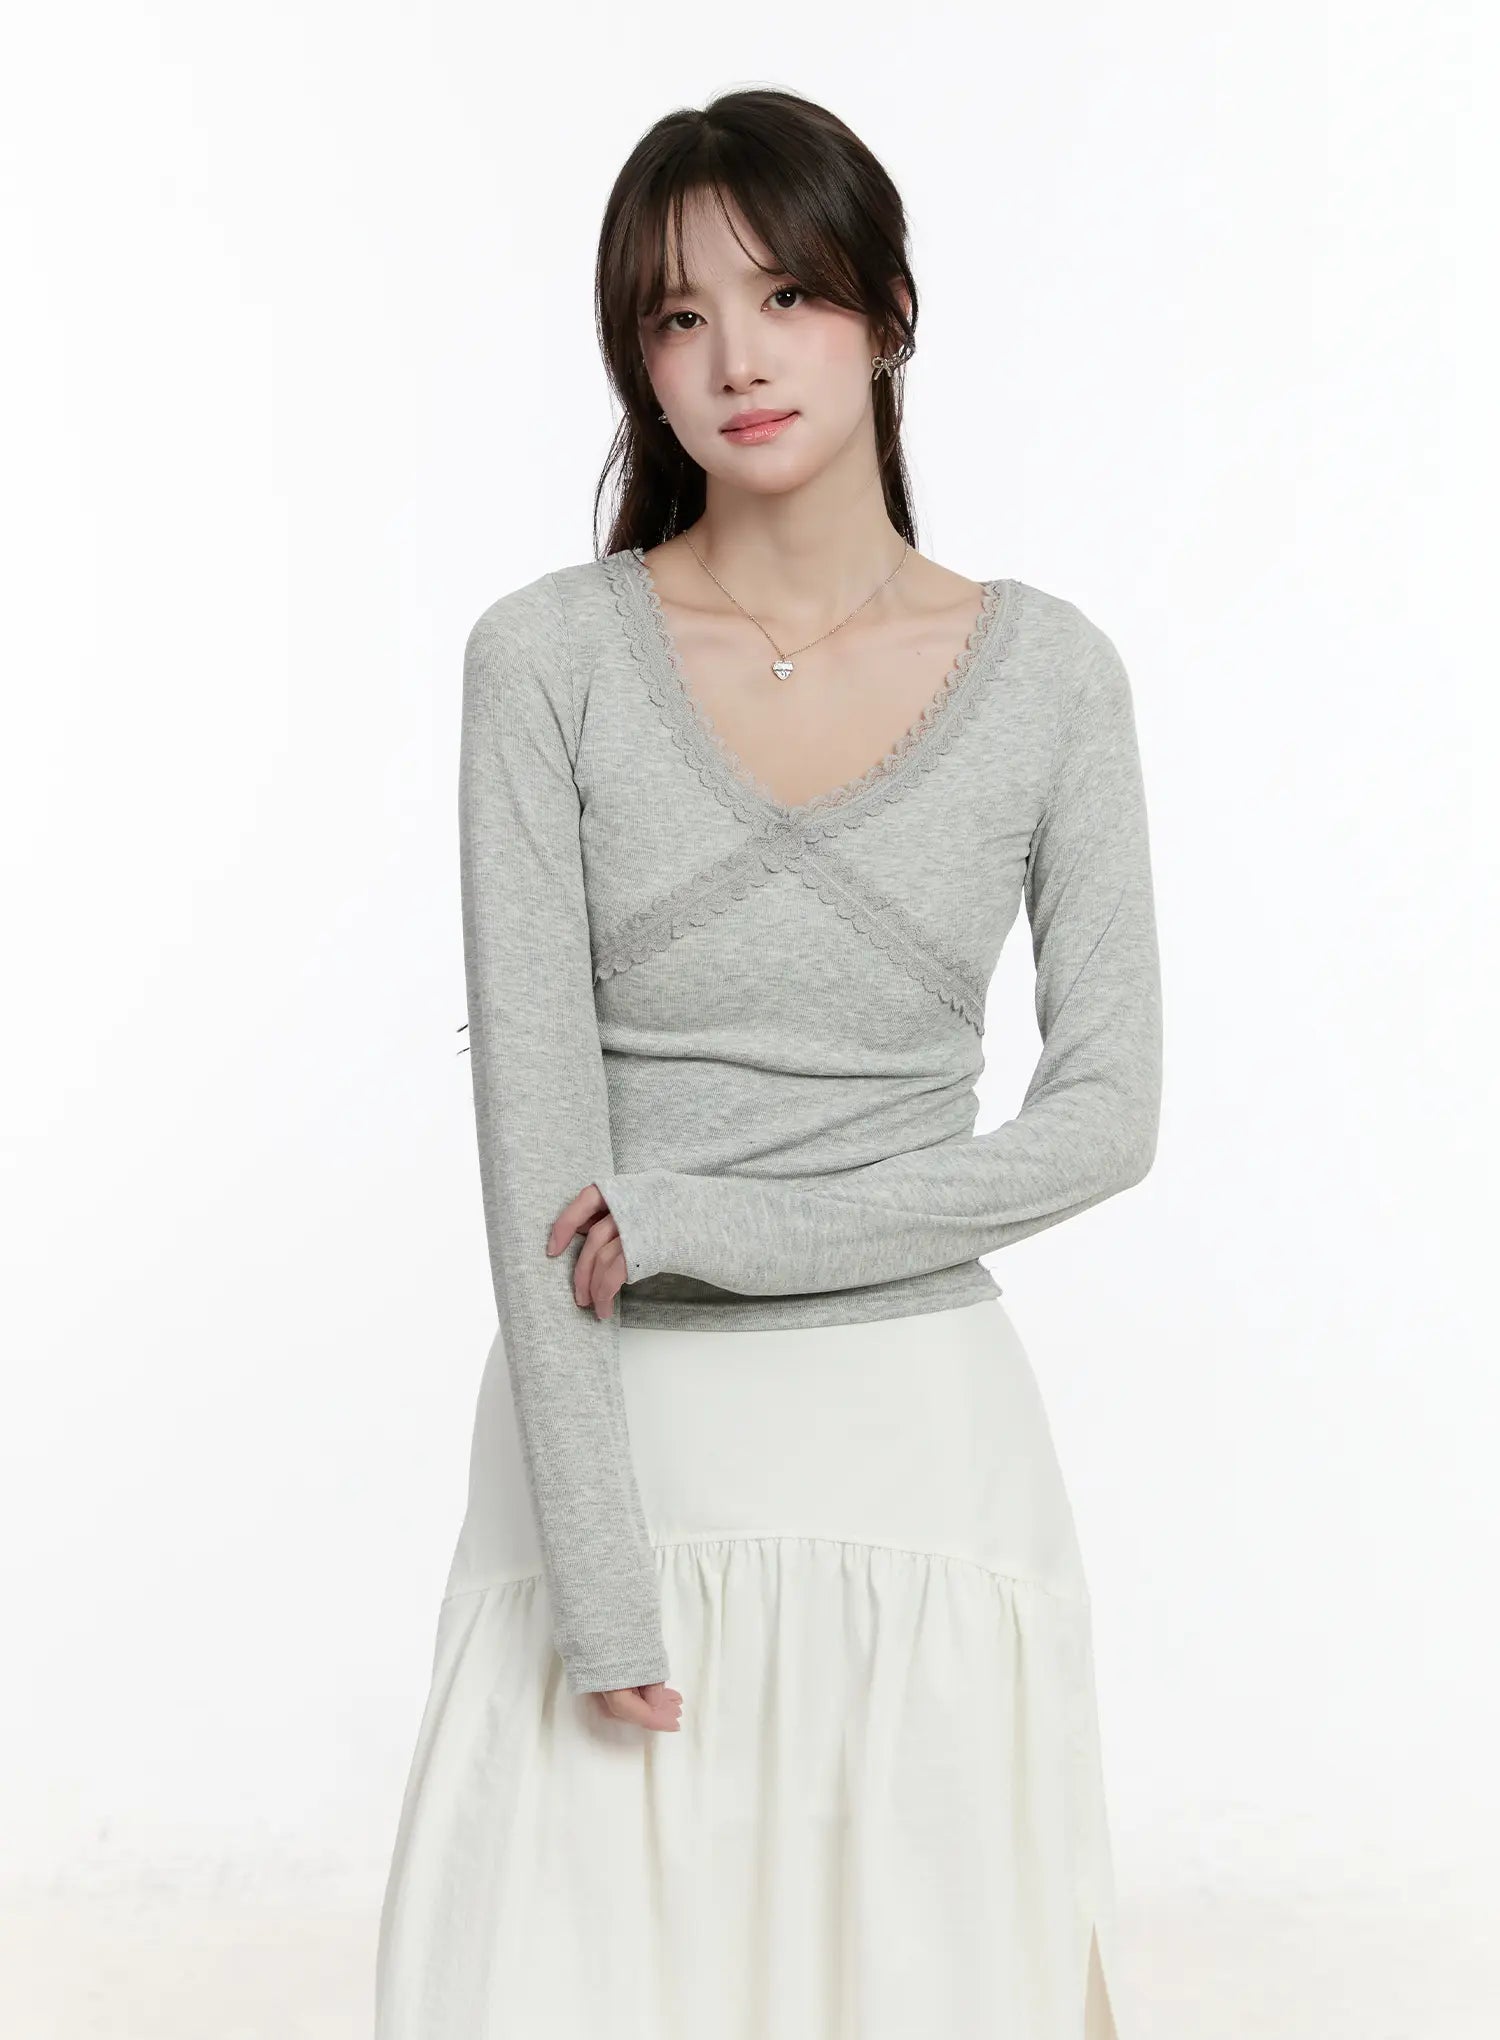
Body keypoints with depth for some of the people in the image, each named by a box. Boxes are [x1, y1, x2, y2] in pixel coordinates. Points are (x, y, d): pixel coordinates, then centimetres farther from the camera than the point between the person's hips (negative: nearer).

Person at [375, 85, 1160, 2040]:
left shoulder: (1047, 672, 0)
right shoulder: (552, 657, -4)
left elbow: (1106, 1111, -2)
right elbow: (535, 1124, -10)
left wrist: (712, 1223, -12)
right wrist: (604, 1585, -15)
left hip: (918, 1449, 1)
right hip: (613, 1444, 0)